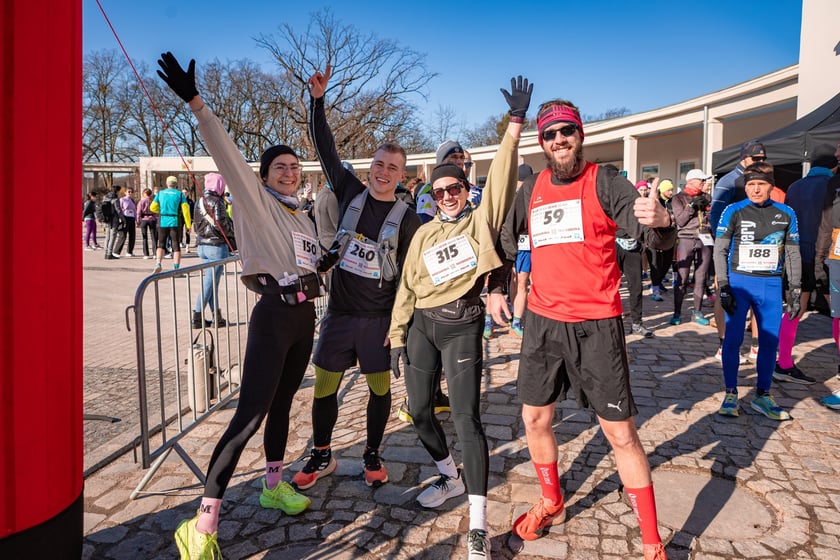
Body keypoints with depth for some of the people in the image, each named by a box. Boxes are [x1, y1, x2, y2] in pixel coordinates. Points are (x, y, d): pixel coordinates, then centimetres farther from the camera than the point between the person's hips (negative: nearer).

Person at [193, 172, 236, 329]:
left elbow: (196, 224, 16)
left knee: (210, 281, 12)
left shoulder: (199, 201, 12)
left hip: (202, 244, 8)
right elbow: (221, 224, -17)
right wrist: (233, 235, -2)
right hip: (216, 245, -8)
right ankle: (197, 317, -2)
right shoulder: (217, 202, -12)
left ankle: (217, 316, 15)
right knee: (210, 282, -3)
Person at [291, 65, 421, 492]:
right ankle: (322, 456, 26)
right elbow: (325, 148, 2)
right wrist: (317, 100, -6)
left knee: (380, 387, 8)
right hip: (339, 312, 2)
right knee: (324, 385, 7)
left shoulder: (407, 219, -4)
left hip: (380, 318, -2)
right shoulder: (351, 193, 3)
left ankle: (372, 456, 29)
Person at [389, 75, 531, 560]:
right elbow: (407, 286, 12)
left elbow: (501, 176, -9)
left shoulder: (481, 220, 3)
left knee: (467, 417, -9)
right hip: (421, 325, 5)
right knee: (420, 410, 11)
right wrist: (398, 336, 8)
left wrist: (516, 123, -15)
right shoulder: (425, 234, 13)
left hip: (462, 325, -5)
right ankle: (452, 478, 35)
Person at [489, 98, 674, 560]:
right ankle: (551, 503, 39)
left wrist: (660, 222, -39)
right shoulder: (532, 189, 8)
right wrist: (496, 287, 14)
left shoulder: (603, 181, -6)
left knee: (621, 434, 0)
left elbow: (655, 239, -17)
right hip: (542, 323, 5)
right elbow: (505, 237, 23)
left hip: (596, 327, -5)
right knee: (535, 419, 14)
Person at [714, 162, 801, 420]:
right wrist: (723, 287, -8)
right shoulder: (734, 212, -3)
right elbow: (720, 251, -2)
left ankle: (762, 395, 19)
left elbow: (793, 254, 11)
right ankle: (730, 394, 10)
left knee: (770, 341, 6)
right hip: (739, 282, -3)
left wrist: (795, 291, 7)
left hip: (771, 285, 3)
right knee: (733, 339, -1)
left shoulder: (786, 214, 5)